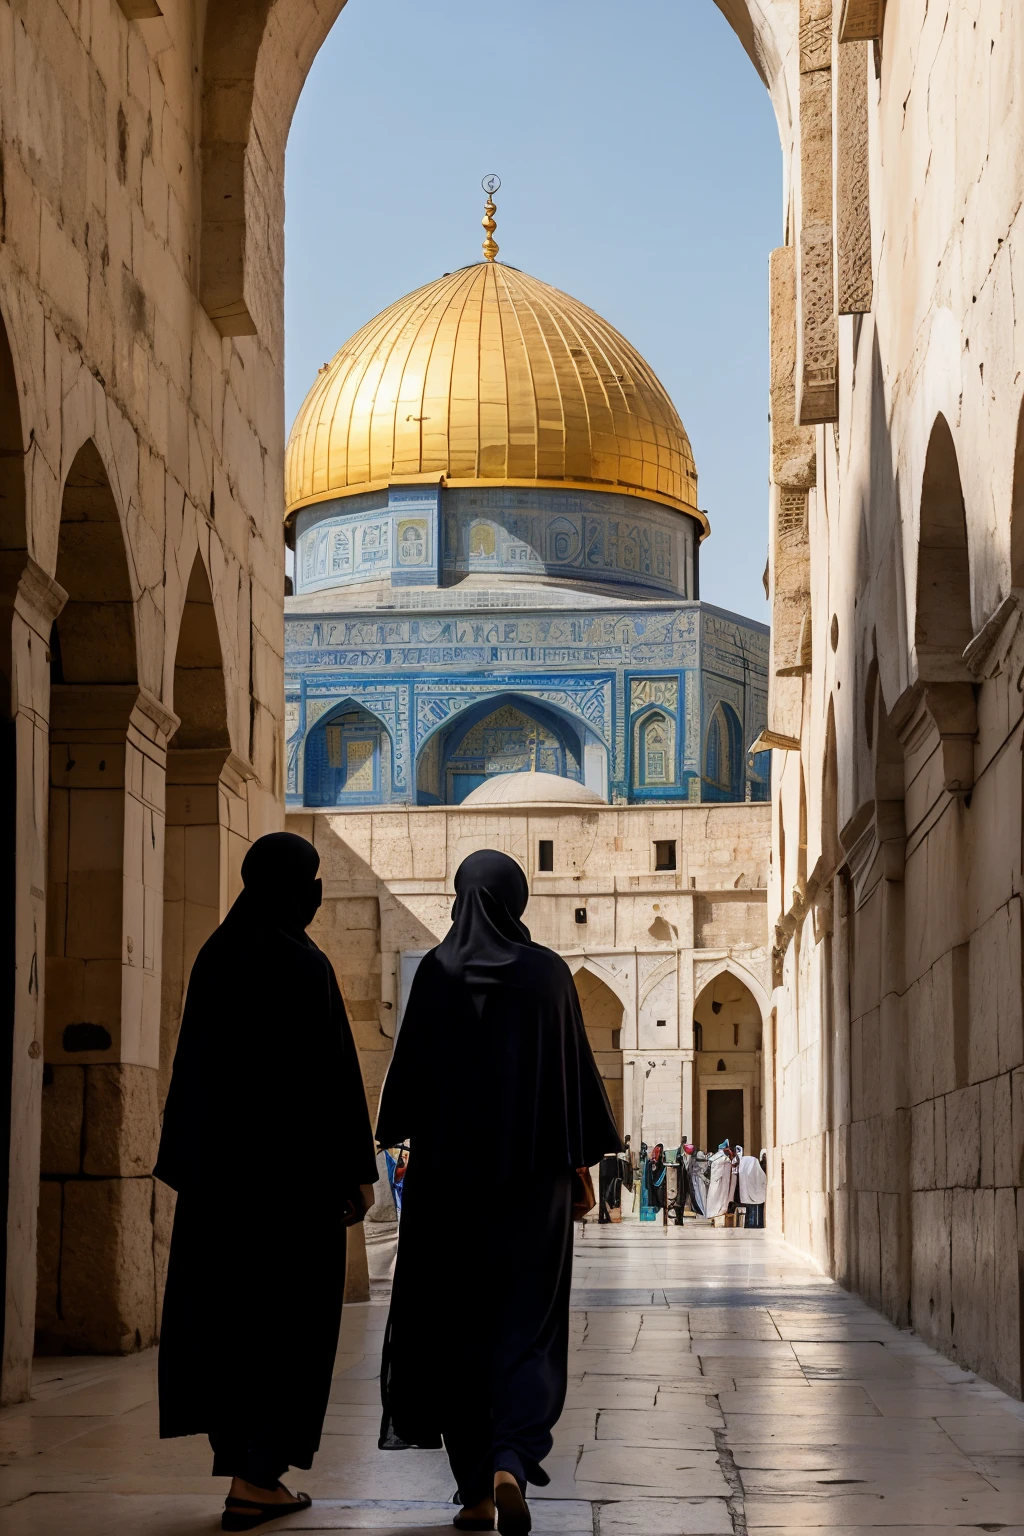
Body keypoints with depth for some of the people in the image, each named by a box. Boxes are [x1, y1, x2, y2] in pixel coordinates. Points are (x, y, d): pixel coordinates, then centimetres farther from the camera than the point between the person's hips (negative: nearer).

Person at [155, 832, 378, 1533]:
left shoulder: (216, 957, 7)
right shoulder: (305, 965, -13)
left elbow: (194, 1064, 10)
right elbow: (333, 1074, -14)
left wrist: (191, 1164, 16)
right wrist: (357, 1171, -8)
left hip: (219, 1161, 7)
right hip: (296, 1163, -6)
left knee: (228, 1308, 12)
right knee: (289, 1315, 0)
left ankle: (245, 1467, 15)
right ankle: (257, 1478, -1)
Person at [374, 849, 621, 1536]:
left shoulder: (438, 970, -1)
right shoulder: (549, 971, 0)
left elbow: (411, 1067, -1)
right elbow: (579, 1067, 2)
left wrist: (400, 1140, 7)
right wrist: (584, 1157, 10)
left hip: (451, 1169, 0)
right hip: (534, 1169, 0)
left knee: (459, 1324, 7)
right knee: (527, 1321, 2)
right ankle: (512, 1461, -20)